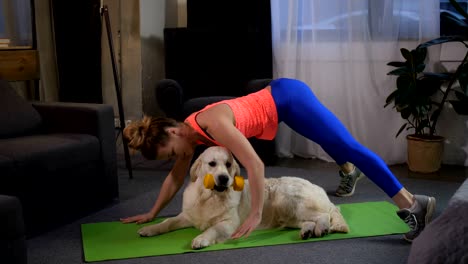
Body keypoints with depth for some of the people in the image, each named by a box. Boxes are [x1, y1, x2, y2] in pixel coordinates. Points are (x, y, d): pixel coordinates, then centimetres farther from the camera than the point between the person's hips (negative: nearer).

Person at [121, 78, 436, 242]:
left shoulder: (213, 124, -31)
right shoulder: (189, 132, -4)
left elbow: (256, 165, -35)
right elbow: (176, 176, 7)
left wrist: (256, 214, -33)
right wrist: (151, 214, 9)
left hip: (288, 98, -9)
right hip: (278, 98, 9)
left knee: (347, 146, -15)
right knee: (330, 139, 35)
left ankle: (412, 203, -16)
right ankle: (350, 171, 63)